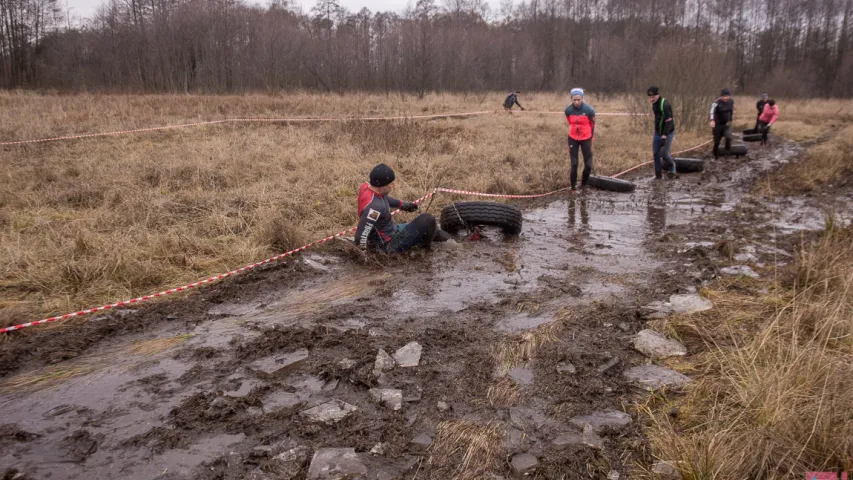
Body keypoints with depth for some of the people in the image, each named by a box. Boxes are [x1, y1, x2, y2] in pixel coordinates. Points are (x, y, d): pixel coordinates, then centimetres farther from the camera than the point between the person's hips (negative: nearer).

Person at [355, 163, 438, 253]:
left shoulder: (367, 185, -9)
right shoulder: (375, 207, -37)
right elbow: (360, 236, -35)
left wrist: (401, 204, 18)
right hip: (389, 245, -9)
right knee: (427, 220, -12)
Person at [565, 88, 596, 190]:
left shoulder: (589, 110, -17)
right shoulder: (568, 110, -11)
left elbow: (592, 124, 0)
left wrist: (591, 138, 11)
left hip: (586, 139, -1)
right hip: (573, 139, 1)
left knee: (588, 165, -1)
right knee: (574, 164, 0)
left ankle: (583, 184, 22)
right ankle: (573, 186, 11)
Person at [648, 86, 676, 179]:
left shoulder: (665, 105, -20)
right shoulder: (654, 104, 8)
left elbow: (669, 120, -25)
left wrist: (665, 134, -29)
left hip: (667, 133, -8)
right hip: (658, 133, 8)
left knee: (664, 154, -10)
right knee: (656, 153, 4)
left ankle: (671, 167, 18)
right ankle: (658, 174, 12)